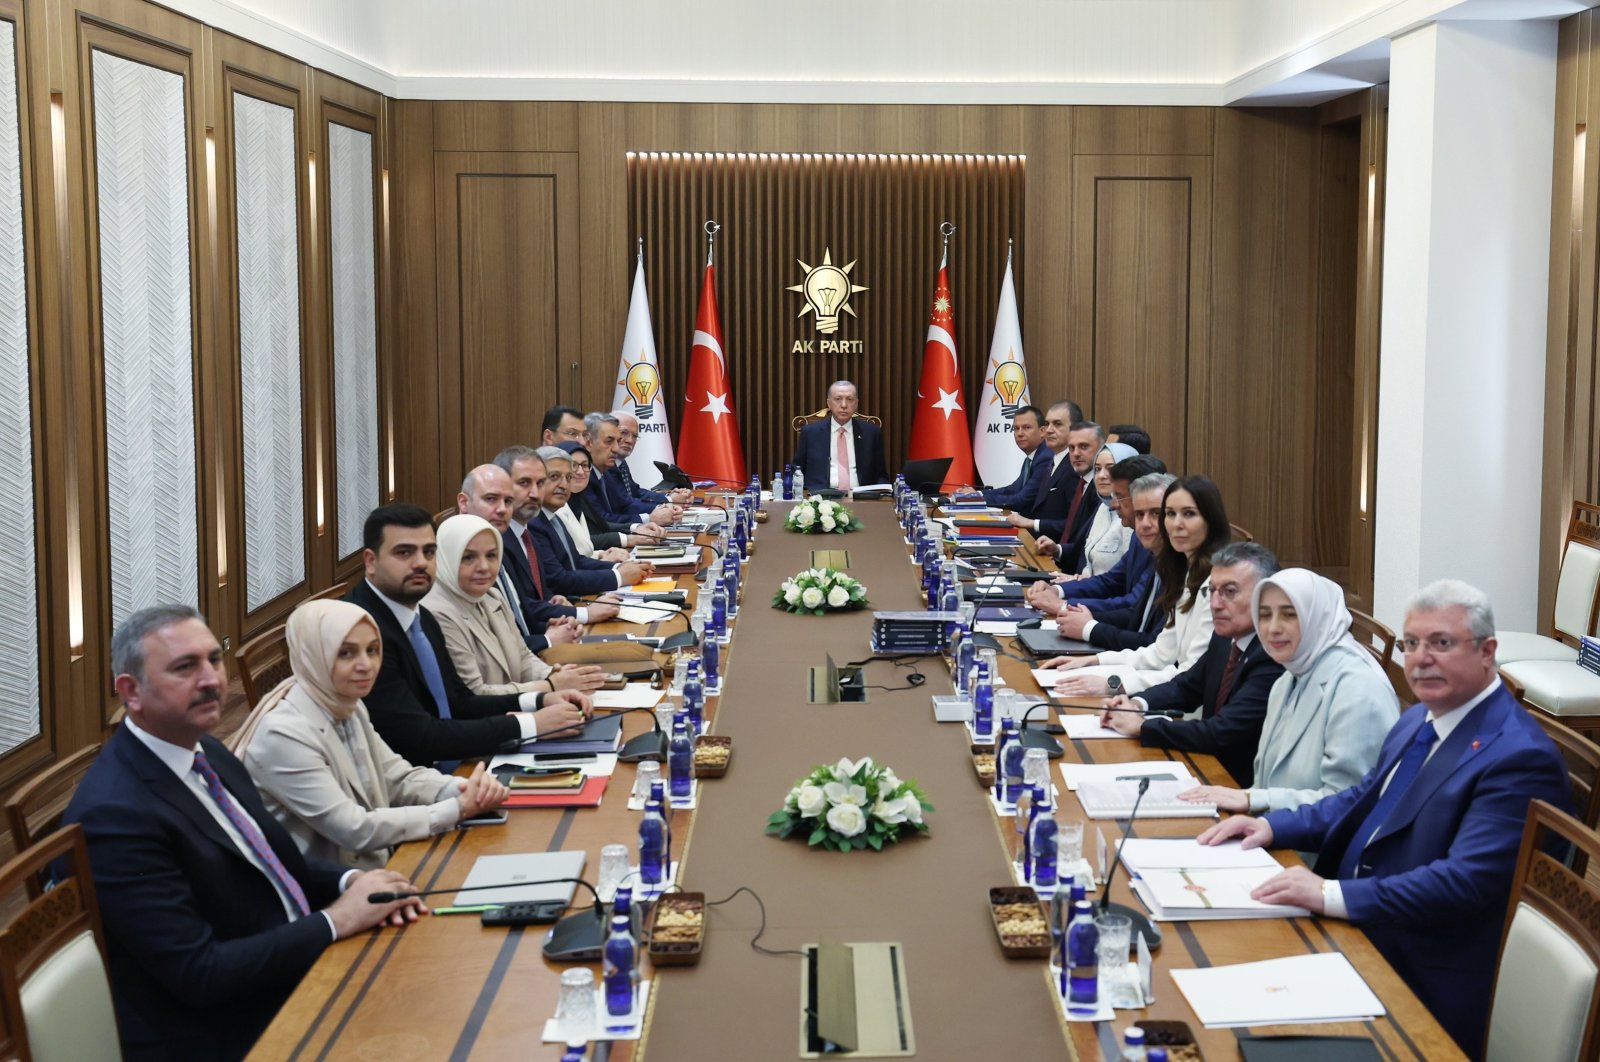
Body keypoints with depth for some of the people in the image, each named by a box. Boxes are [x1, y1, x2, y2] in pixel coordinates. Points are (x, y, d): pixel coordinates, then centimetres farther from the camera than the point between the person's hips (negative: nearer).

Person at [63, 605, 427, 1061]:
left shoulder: (205, 751, 4)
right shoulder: (116, 814, -22)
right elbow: (199, 973, -23)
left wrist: (350, 883, -3)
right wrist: (337, 920, -18)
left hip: (296, 974, 8)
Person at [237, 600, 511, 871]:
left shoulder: (350, 708, 5)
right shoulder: (283, 734, -22)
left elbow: (398, 779, 7)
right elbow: (354, 830, -22)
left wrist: (465, 789, -13)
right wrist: (458, 809, -20)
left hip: (377, 868, 8)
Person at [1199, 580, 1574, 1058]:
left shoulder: (1519, 757, -19)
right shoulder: (1419, 718, 11)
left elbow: (1466, 881, -27)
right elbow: (1362, 801, 22)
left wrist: (1334, 896, -30)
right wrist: (1272, 826, 6)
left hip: (1424, 983, -9)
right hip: (1352, 932, 9)